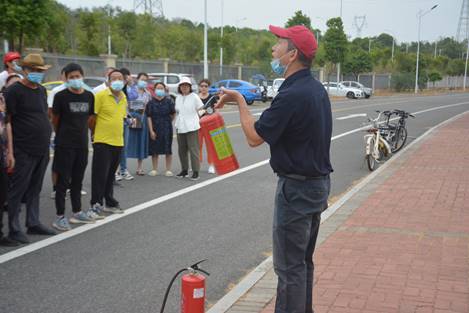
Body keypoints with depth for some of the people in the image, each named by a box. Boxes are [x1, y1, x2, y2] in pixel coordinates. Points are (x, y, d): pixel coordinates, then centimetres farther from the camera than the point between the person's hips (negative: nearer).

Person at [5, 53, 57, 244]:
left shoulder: (42, 91, 14)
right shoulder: (15, 91, -9)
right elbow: (7, 121, -12)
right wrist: (10, 150, -16)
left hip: (42, 150, 7)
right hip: (24, 151, -7)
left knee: (34, 189, 14)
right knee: (18, 190, 0)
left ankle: (33, 224, 23)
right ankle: (14, 229, 8)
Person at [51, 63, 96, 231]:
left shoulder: (89, 96, 5)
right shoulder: (61, 96, -8)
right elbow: (55, 120, 0)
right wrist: (62, 135, 10)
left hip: (82, 143, 5)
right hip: (65, 145, -5)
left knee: (77, 180, 15)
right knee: (63, 180, -1)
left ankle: (77, 212, 26)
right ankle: (60, 216, 5)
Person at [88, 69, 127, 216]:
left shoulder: (123, 98, 11)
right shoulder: (101, 96, -10)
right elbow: (92, 117, -8)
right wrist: (95, 133, 1)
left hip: (118, 142, 6)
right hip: (102, 142, -6)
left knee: (110, 175, 16)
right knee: (100, 175, -4)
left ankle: (109, 203, 25)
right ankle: (96, 205, 3)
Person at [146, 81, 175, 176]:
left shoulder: (169, 101, -1)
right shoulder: (151, 102, -1)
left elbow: (173, 114, 7)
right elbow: (149, 117, -3)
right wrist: (151, 130, -9)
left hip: (167, 128, 0)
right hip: (155, 128, 0)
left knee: (168, 150, 4)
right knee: (154, 150, 6)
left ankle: (168, 170, 12)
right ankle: (155, 169, 16)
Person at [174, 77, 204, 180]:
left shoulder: (194, 97, -4)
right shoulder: (178, 98, 13)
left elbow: (200, 110, -1)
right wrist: (177, 124, 13)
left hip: (191, 128, -6)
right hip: (180, 128, 6)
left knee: (193, 149, -7)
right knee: (181, 150, 10)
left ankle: (195, 172, -3)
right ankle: (184, 170, 21)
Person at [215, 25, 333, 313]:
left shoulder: (292, 95, -23)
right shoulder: (317, 89, 8)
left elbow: (254, 137, -17)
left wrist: (239, 100, -6)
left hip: (297, 188, -10)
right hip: (318, 182, 10)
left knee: (289, 266, -1)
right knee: (304, 261, 20)